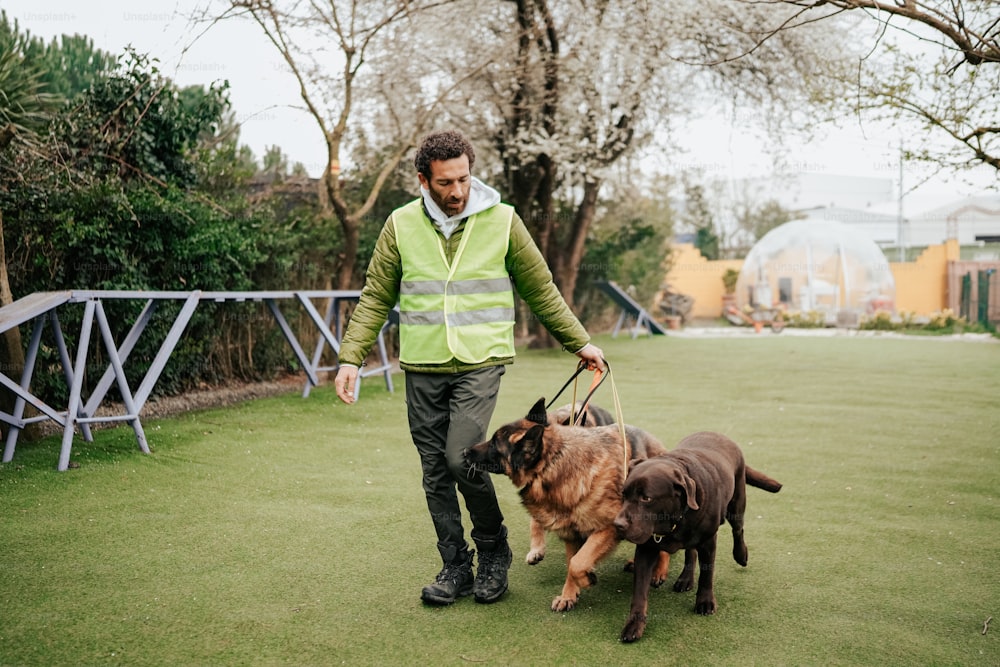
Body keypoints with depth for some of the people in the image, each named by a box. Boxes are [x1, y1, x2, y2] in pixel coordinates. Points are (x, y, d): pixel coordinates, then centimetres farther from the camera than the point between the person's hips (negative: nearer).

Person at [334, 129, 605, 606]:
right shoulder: (401, 225, 3)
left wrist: (579, 341, 11)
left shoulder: (502, 220, 0)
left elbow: (540, 289, 9)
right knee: (435, 473, 7)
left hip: (481, 362, -3)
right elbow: (376, 297, 7)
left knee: (461, 458, -15)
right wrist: (351, 357, -2)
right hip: (422, 369, 3)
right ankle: (456, 567, 23)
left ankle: (493, 549, 11)